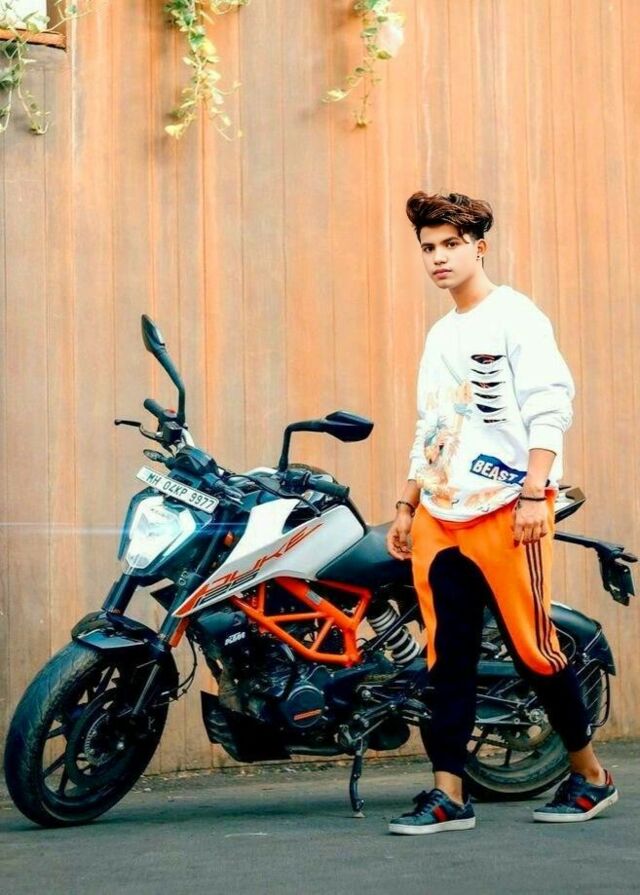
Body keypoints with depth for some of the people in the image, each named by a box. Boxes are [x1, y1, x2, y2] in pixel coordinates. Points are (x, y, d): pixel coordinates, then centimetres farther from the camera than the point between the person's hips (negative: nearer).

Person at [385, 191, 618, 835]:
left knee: (532, 647, -6)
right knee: (448, 656, 2)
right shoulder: (440, 336, 21)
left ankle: (590, 777, 10)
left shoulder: (514, 316, -2)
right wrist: (407, 506, 20)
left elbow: (548, 407, -10)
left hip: (505, 510, -7)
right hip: (439, 517, 7)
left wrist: (534, 493, -19)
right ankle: (448, 795, 3)